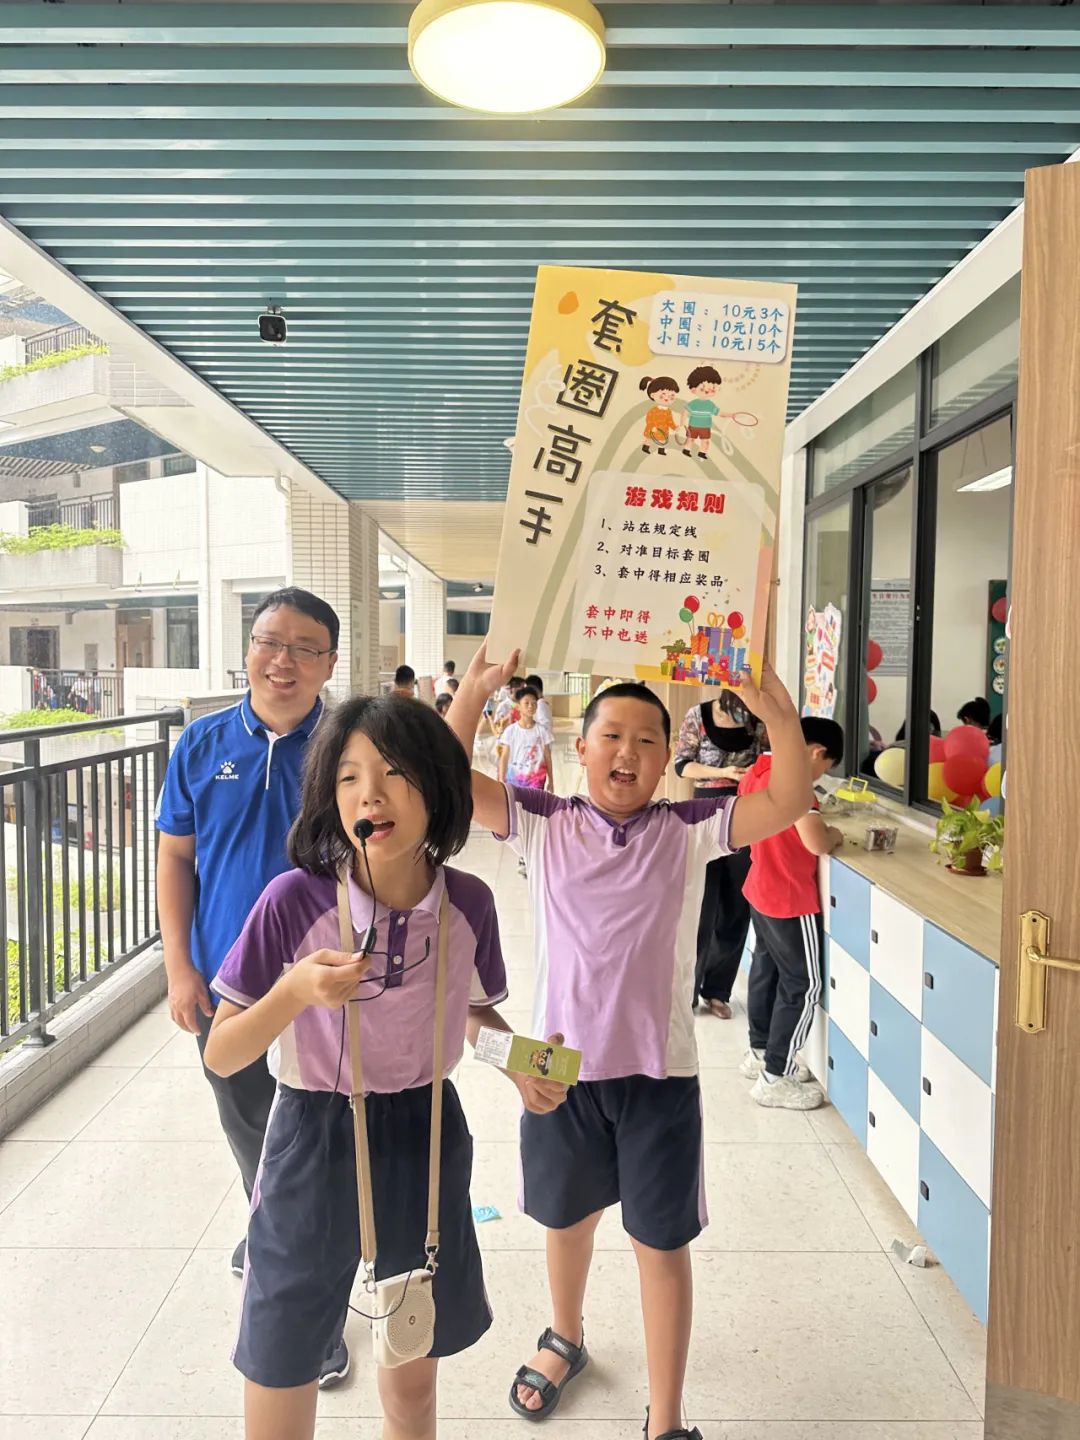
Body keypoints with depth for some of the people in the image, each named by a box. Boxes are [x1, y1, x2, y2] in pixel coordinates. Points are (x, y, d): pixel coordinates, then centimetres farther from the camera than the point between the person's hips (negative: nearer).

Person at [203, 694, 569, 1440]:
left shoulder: (469, 903, -11)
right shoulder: (294, 900, -20)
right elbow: (222, 1055, -11)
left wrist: (522, 1068, -10)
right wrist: (297, 991, -29)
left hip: (427, 1138, 3)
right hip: (316, 1144, -2)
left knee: (413, 1380, 21)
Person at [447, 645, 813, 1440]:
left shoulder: (689, 831, -3)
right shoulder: (545, 824, -3)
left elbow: (788, 803, -11)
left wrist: (781, 718, -25)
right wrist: (474, 691, -18)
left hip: (659, 1071, -1)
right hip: (562, 1063, 1)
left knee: (663, 1241, 12)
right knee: (567, 1217, 25)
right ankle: (566, 1338, 54)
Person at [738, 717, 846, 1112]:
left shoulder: (758, 772, 4)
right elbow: (817, 843, -30)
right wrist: (835, 835, -7)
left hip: (760, 890, 9)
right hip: (790, 900, -9)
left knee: (766, 970, 21)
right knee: (803, 986, 2)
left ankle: (760, 1052, 35)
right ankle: (775, 1078, 8)